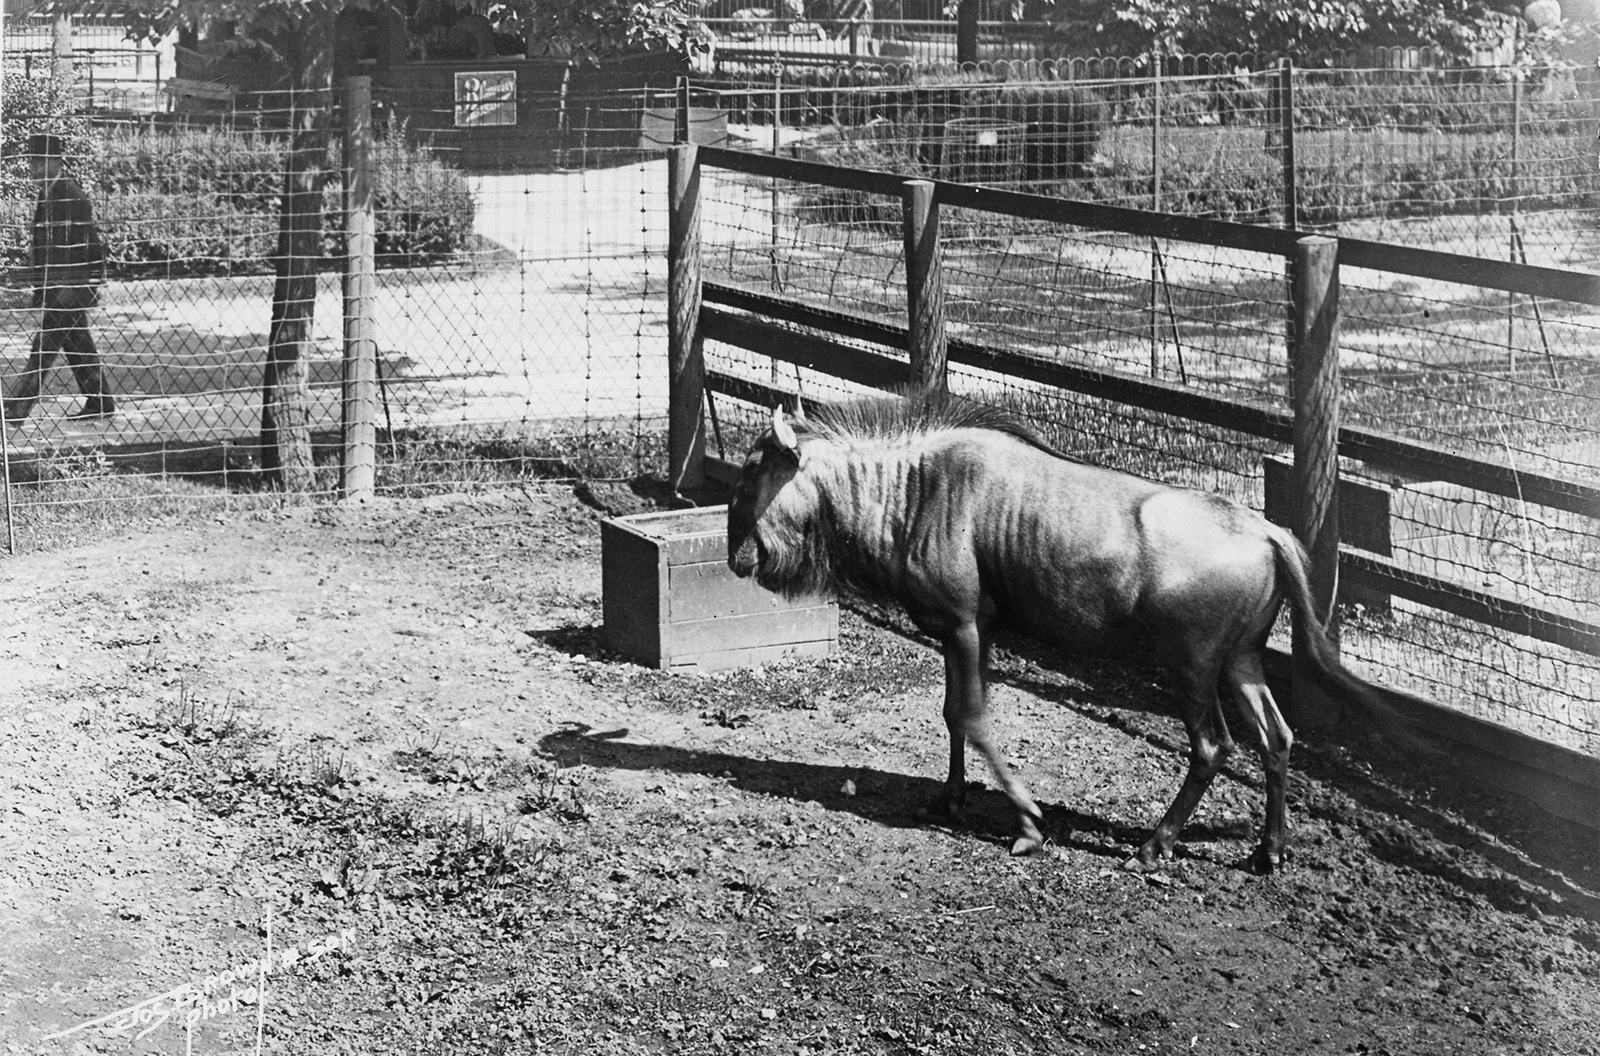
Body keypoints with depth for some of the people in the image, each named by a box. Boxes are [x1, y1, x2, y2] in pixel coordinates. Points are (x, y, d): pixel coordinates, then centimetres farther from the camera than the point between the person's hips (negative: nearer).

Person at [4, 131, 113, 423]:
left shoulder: (71, 194, -13)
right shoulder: (47, 194, 15)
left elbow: (92, 242, -17)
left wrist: (93, 282, -20)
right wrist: (40, 286, 20)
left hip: (72, 286, -10)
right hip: (55, 286, 10)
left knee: (44, 345, -10)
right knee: (77, 344, 12)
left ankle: (18, 408, -11)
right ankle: (100, 403, 18)